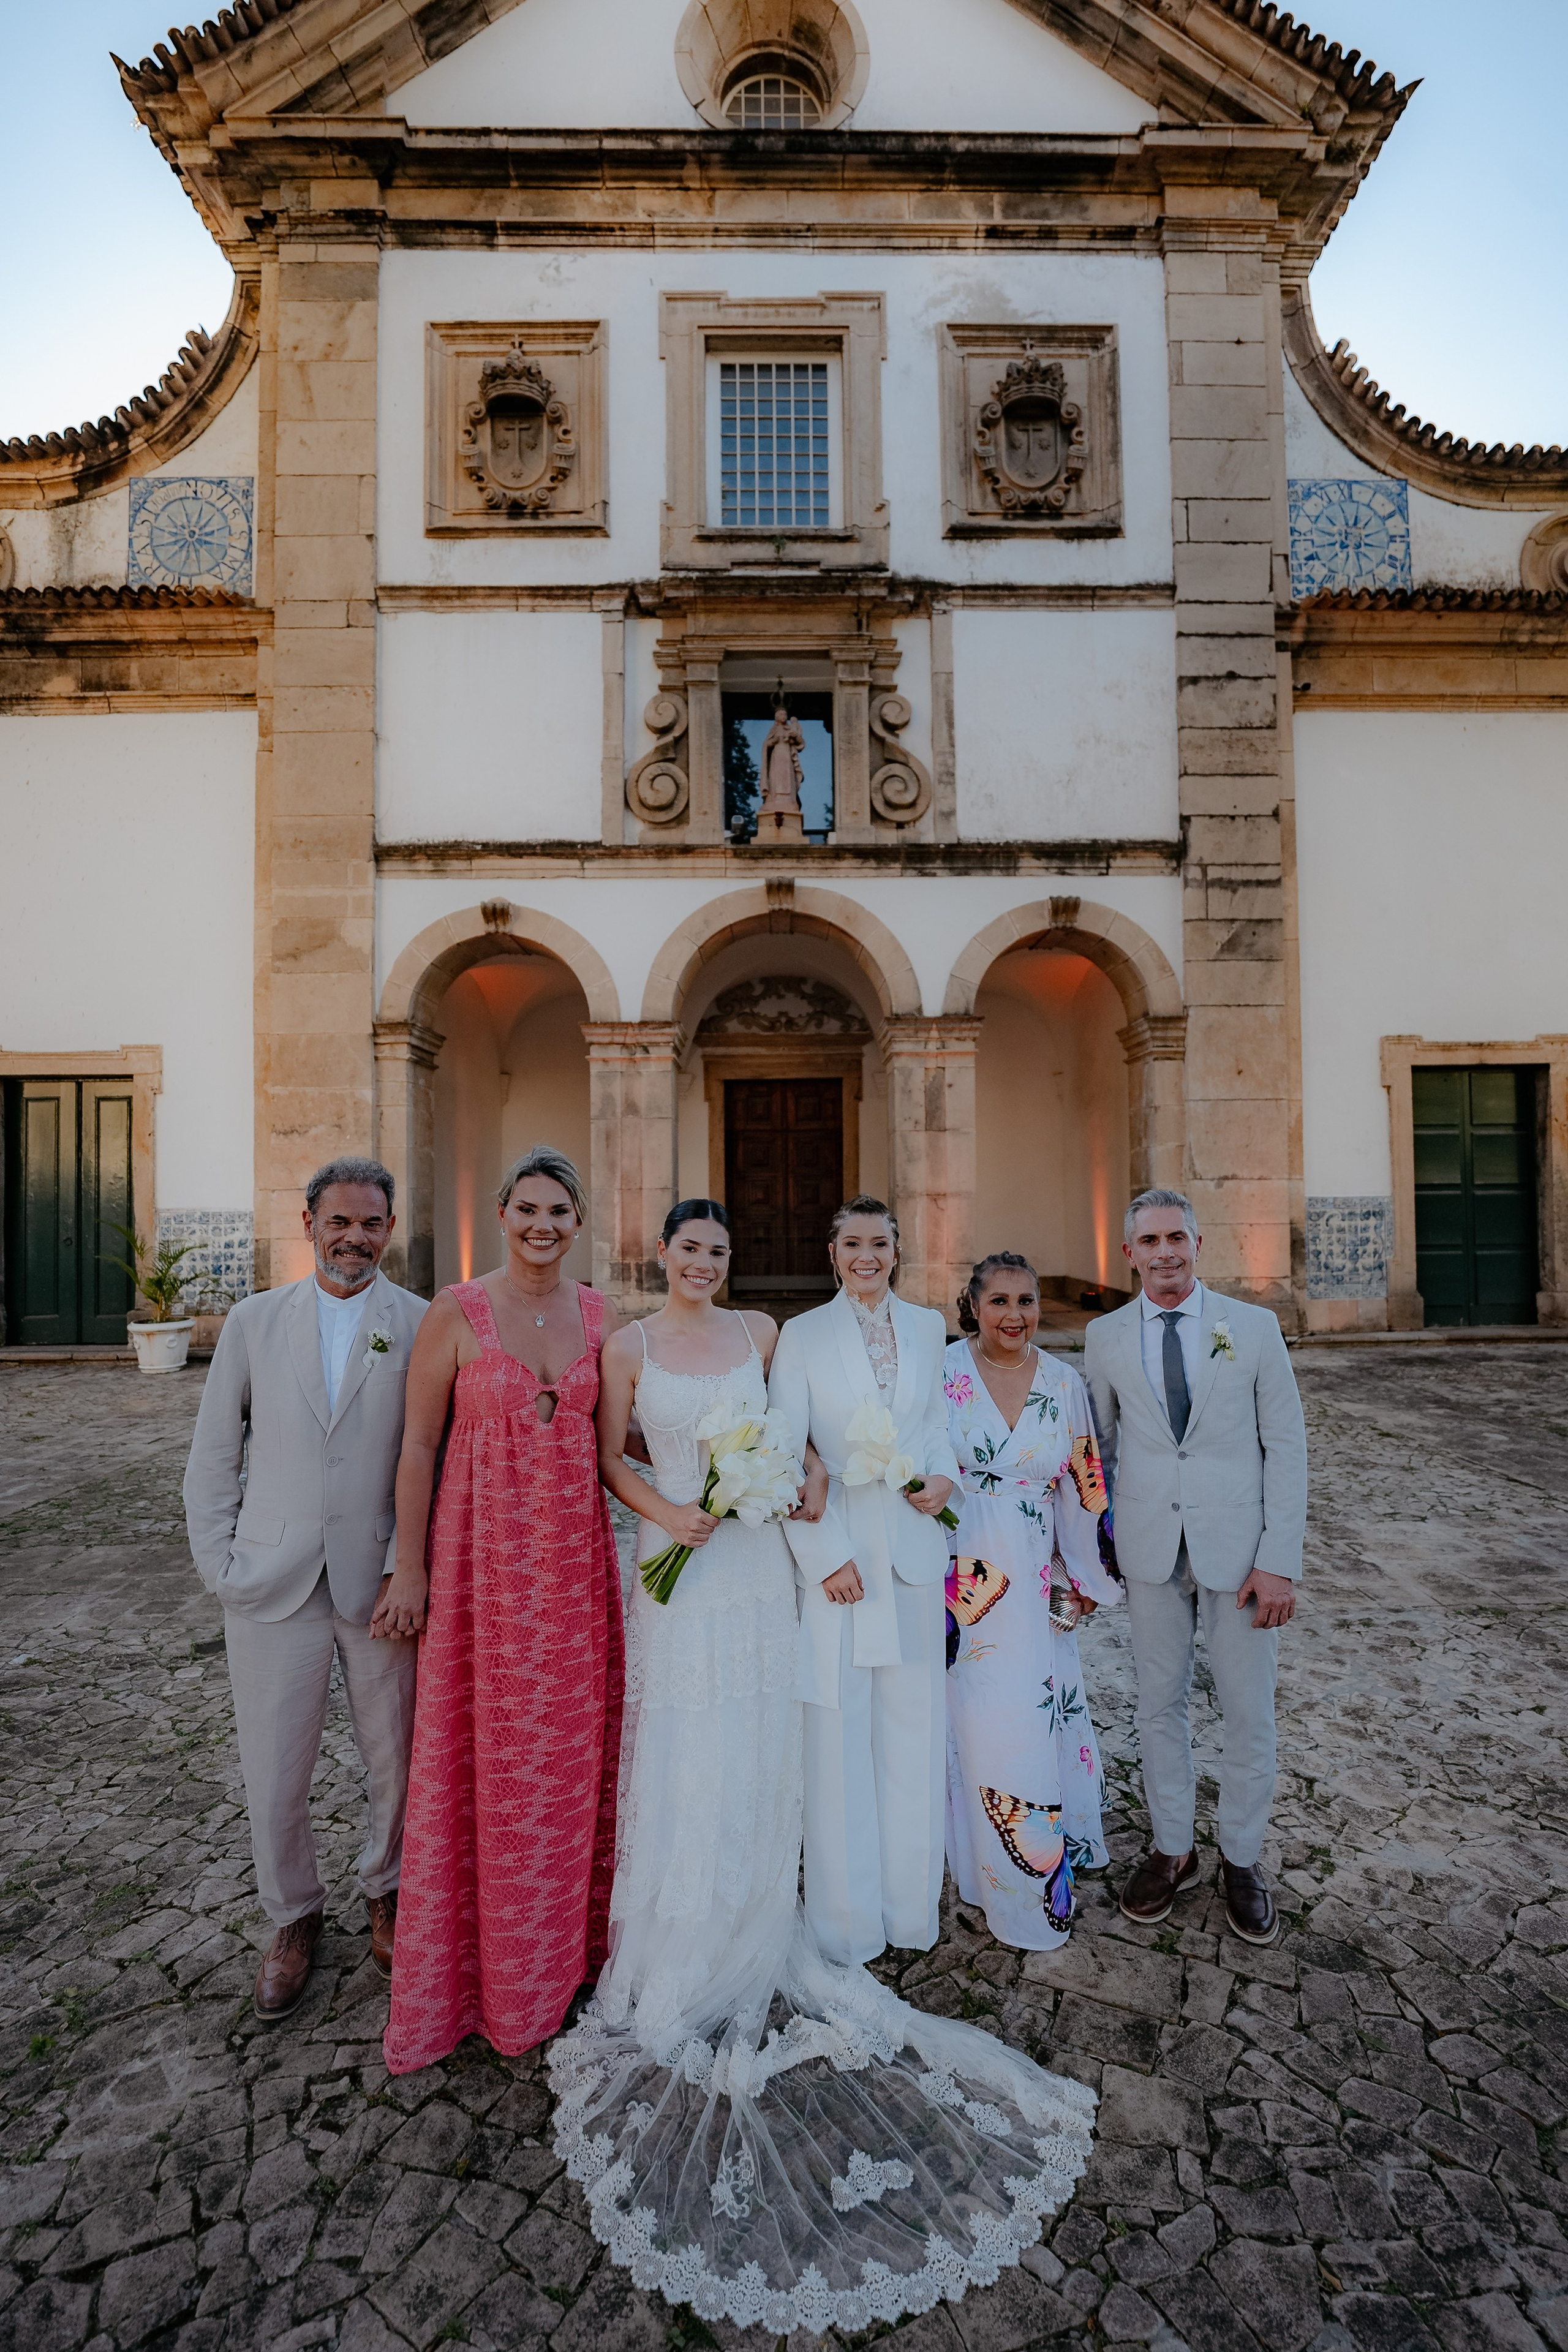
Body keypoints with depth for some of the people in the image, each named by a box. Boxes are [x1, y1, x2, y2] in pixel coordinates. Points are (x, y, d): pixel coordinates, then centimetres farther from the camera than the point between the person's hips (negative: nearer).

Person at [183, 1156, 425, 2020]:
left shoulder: (422, 1325, -4)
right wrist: (218, 1562, 2)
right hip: (271, 1583, 1)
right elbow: (213, 1455, 7)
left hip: (380, 1581, -1)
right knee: (274, 1771, 13)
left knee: (397, 1759, 13)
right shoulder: (254, 1320, 3)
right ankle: (293, 1918, 40)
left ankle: (387, 1894, 42)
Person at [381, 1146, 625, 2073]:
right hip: (482, 1554, -3)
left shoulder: (604, 1317, 1)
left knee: (572, 1745, 15)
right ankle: (486, 1960, 34)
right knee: (481, 1751, 10)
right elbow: (419, 1446, -5)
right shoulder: (457, 1313, -8)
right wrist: (410, 1569, -4)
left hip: (575, 1556, 3)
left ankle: (568, 1936, 39)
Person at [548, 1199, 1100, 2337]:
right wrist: (663, 1511, -13)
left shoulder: (762, 1333, 4)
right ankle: (678, 1962, 28)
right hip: (679, 1565, -1)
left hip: (758, 1567, 2)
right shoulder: (629, 1348, -1)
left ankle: (752, 1941, 31)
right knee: (681, 1758, 8)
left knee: (757, 1756, 10)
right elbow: (610, 1457, 3)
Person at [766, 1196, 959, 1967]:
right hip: (836, 1548, -3)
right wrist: (825, 1555, -11)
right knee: (838, 1735, 7)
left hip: (914, 1549, 3)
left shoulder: (929, 1327, 6)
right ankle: (848, 1919, 27)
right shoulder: (802, 1335, -4)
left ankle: (909, 1905, 33)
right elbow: (784, 1458, -6)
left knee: (913, 1728, 13)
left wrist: (943, 1475, -4)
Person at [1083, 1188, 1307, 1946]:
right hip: (1150, 1548, 1)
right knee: (1159, 1705, 14)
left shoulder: (1253, 1327, -5)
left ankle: (1241, 1860, 34)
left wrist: (1280, 1560, -9)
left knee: (1248, 1711, 11)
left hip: (1238, 1548, -1)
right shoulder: (1105, 1336, -1)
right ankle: (1172, 1850, 35)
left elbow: (1286, 1445, -4)